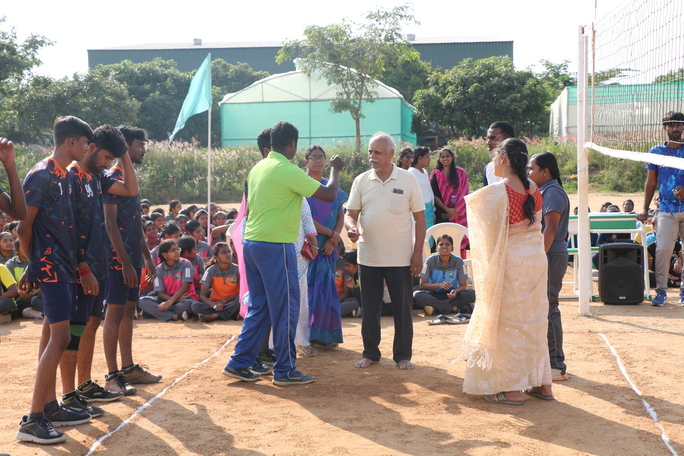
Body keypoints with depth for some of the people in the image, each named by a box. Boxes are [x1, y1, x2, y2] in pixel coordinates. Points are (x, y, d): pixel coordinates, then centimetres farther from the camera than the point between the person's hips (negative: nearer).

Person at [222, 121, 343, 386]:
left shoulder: (258, 168, 12)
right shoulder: (288, 171, -14)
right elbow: (329, 195, -12)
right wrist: (335, 170, 5)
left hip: (251, 243, 9)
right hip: (276, 246, -8)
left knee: (258, 307, 15)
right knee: (285, 308, 1)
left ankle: (239, 363, 16)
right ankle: (285, 370, 7)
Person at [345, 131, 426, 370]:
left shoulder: (408, 179, -2)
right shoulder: (361, 181, 4)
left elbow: (420, 217, 0)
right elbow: (351, 213, 5)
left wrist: (418, 251, -5)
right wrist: (351, 227, -19)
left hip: (400, 258, -2)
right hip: (368, 256, 2)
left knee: (403, 308, 5)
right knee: (369, 307, 10)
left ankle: (403, 355, 17)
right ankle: (370, 353, 23)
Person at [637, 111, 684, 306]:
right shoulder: (656, 151, 8)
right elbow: (651, 183, 12)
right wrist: (645, 209, 6)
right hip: (666, 210, 0)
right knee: (663, 248, -12)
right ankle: (661, 291, -5)